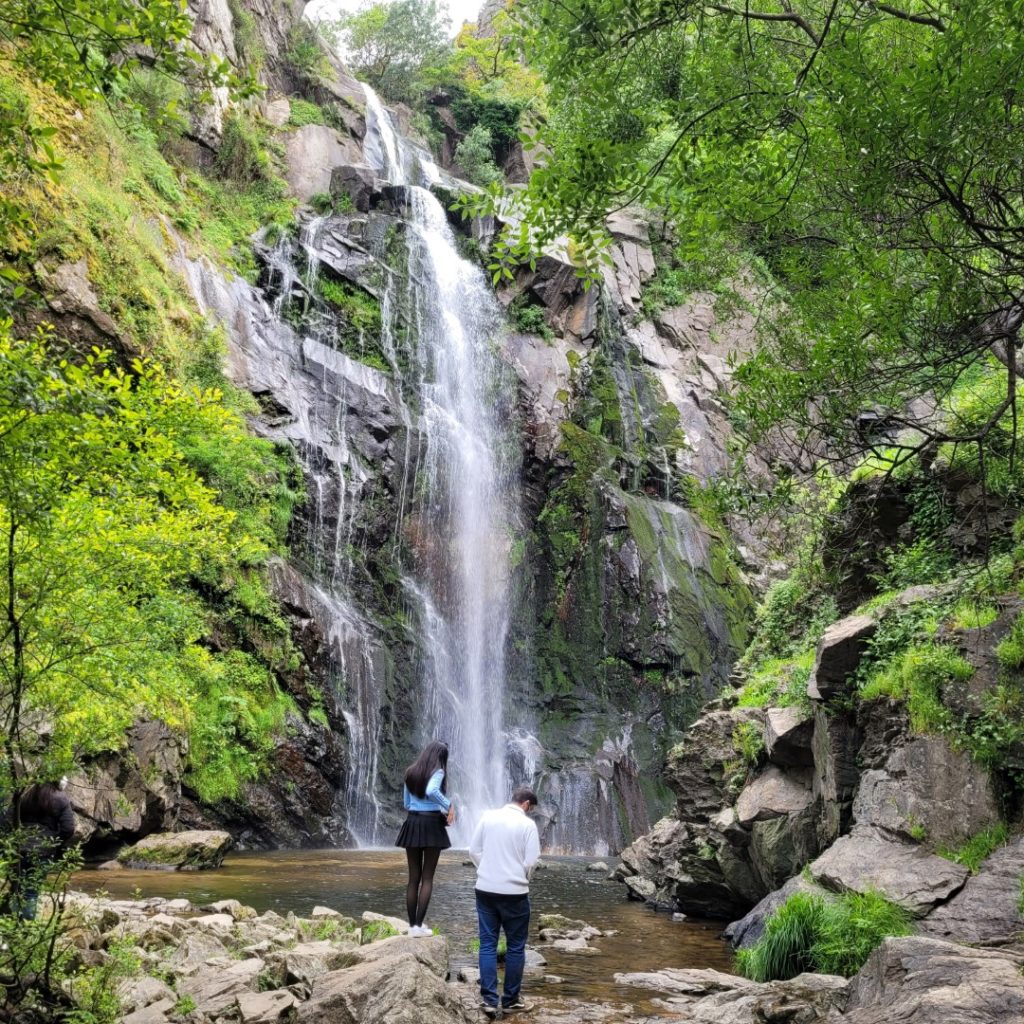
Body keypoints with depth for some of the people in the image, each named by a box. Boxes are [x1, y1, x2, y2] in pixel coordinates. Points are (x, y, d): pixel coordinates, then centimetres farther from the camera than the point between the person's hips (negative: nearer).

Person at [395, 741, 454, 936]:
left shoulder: (410, 772, 12)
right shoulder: (437, 772, -7)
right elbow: (431, 791, -28)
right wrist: (449, 805, -15)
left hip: (412, 823, 5)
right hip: (431, 824, -5)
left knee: (413, 877, 10)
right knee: (427, 878, 2)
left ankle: (412, 924, 11)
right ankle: (418, 925, -4)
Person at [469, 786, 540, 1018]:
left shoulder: (488, 817, 2)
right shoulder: (527, 824, -8)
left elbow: (474, 850, 4)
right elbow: (531, 861, -9)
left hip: (485, 890, 3)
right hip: (514, 893, -3)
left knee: (487, 944, 8)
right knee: (515, 947, 10)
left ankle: (489, 999, 5)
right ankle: (510, 1000, 16)